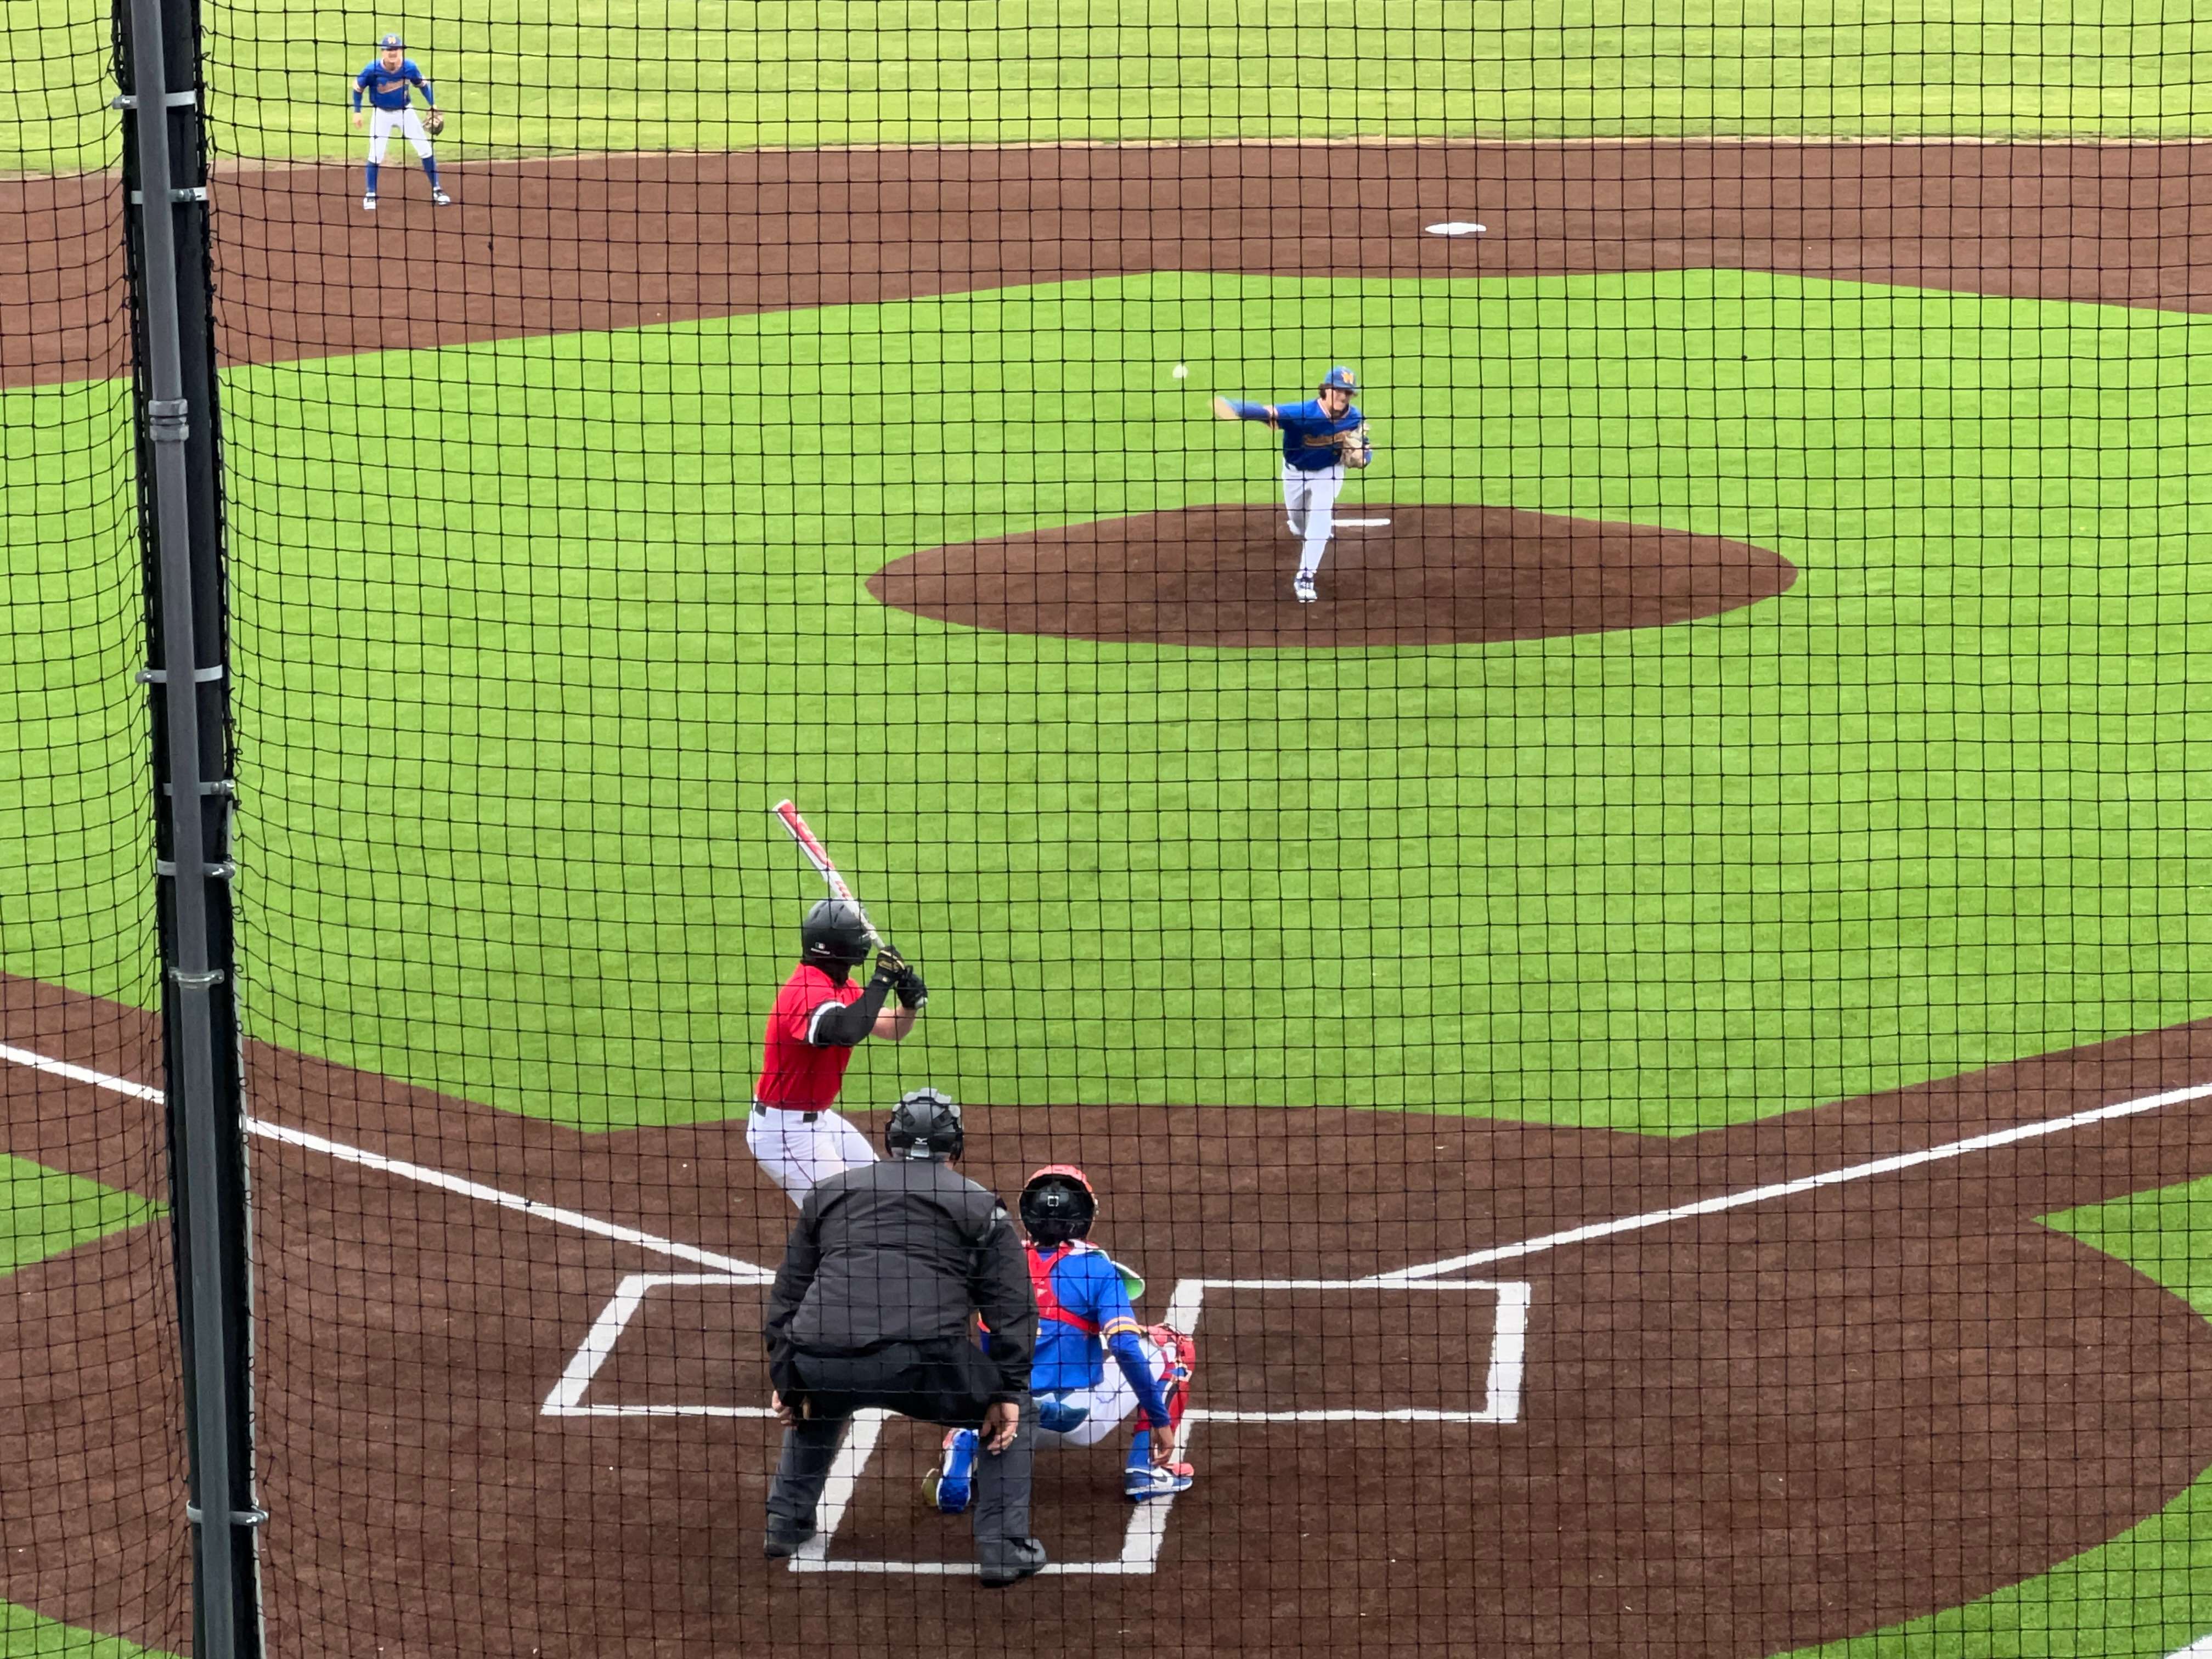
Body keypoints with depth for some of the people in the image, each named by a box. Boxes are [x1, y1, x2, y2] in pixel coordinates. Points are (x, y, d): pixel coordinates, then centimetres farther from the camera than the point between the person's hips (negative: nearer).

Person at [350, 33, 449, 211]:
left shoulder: (409, 67, -19)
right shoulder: (373, 69, -24)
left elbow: (423, 84, 1)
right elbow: (358, 87, -6)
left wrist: (433, 105, -4)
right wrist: (357, 112, -4)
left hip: (406, 111, 2)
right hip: (381, 114, -2)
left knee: (425, 150, 2)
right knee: (376, 155, -6)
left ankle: (436, 191, 15)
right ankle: (370, 195, 12)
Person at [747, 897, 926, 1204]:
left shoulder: (840, 986, 5)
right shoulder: (807, 992, -27)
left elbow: (891, 1029, 11)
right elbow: (847, 1032, -48)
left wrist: (909, 1003, -11)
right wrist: (882, 979, -37)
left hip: (818, 1118, 11)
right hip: (783, 1129, -11)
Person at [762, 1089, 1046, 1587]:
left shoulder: (828, 1192, 27)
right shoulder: (979, 1205, 17)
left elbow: (788, 1293, 27)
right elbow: (1011, 1307, 9)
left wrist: (784, 1379, 31)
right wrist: (1009, 1393, 8)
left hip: (821, 1366, 4)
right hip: (921, 1363, -4)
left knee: (816, 1407, 40)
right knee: (1014, 1413, 20)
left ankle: (785, 1524, 36)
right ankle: (1003, 1548, 10)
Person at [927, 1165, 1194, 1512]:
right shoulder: (1096, 1267, -6)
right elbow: (1126, 1349, -15)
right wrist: (1160, 1420, -10)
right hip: (1080, 1419, -3)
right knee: (1172, 1346, 14)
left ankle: (965, 1449, -1)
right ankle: (1146, 1470, 5)